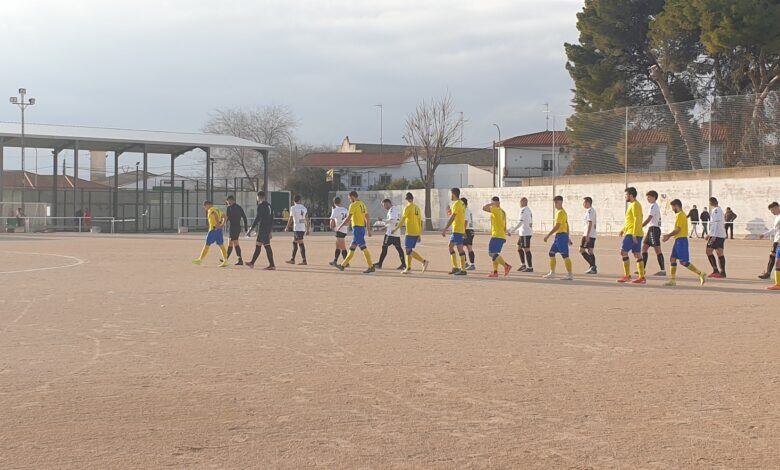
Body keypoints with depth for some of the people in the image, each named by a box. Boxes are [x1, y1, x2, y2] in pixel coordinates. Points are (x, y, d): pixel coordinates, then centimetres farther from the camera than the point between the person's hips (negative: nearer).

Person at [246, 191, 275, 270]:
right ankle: (252, 263, 24)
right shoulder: (269, 205, 14)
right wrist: (270, 231, 22)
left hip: (262, 228, -9)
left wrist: (251, 228, -12)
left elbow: (257, 218, -17)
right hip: (268, 228, 9)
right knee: (258, 245, 16)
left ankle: (272, 265, -9)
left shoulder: (260, 206, -12)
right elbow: (272, 219, 17)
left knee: (267, 246, -8)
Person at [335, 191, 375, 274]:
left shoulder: (353, 205, -11)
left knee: (363, 247, -10)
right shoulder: (362, 204, 15)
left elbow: (348, 218, -13)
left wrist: (340, 226, -2)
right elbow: (368, 218, 16)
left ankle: (371, 267, -12)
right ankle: (343, 265, 22)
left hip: (357, 228, -9)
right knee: (352, 247, 14)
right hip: (362, 227, 9)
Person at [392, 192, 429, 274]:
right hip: (417, 233, 8)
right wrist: (419, 235, 18)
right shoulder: (417, 208, 15)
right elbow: (420, 222, 15)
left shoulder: (408, 207, -8)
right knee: (409, 250, 13)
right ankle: (408, 268, 13)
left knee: (408, 250, -8)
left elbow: (402, 219, -11)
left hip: (410, 232, -8)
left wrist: (396, 229, -2)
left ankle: (424, 261, -21)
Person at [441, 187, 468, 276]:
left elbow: (452, 218, -20)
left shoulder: (456, 204, -13)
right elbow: (464, 219, 20)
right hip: (460, 230, 10)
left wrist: (445, 229, -20)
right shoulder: (461, 204, 16)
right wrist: (464, 231, 25)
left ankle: (463, 269, -6)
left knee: (460, 248, -7)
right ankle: (455, 267, 15)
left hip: (457, 230, -10)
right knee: (450, 246, 14)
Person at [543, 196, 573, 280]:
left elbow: (557, 226, -20)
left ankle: (570, 274, -5)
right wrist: (567, 238, 25)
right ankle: (552, 273, 15)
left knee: (565, 255, -8)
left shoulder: (560, 212, -13)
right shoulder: (563, 212, 18)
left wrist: (548, 235, -19)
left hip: (561, 235, -10)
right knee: (551, 253, 12)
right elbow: (567, 226, 22)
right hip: (558, 236, 10)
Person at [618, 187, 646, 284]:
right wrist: (623, 229, 28)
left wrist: (634, 234, -22)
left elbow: (637, 220, -19)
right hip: (637, 234, 10)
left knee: (623, 252, -6)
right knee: (637, 255, 7)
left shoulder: (634, 205, -12)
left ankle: (627, 276, -6)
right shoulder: (634, 204, 19)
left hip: (632, 233, -10)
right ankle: (642, 277, 4)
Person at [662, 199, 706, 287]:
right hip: (679, 240, 10)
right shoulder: (682, 215, 18)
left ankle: (701, 274, -8)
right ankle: (672, 280, 11)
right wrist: (669, 236, 17)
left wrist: (668, 235, -8)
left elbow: (677, 230, -18)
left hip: (681, 240, -10)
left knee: (683, 262, -10)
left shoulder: (680, 215, -13)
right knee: (672, 259, 9)